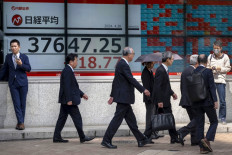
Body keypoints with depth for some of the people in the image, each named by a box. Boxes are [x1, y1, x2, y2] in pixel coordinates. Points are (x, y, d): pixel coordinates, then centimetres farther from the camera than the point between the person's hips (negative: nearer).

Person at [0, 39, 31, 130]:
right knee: (16, 103, -5)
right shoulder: (8, 57, 9)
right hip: (13, 83, 1)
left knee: (22, 103, 2)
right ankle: (20, 122, -6)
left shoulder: (24, 57, 2)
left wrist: (21, 64, -23)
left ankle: (20, 122, 9)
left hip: (22, 83, -1)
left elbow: (28, 69, -7)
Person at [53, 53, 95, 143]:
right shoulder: (67, 71, -15)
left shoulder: (68, 71, 17)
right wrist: (69, 99, -24)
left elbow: (73, 86, 24)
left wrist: (82, 94, 24)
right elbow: (66, 86, -22)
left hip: (65, 100, 10)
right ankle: (82, 137, 2)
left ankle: (57, 137, 11)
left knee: (62, 118, 10)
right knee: (77, 118, -4)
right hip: (69, 100, -10)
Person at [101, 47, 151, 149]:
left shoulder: (121, 64, 16)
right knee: (117, 119, -6)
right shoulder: (123, 65, -15)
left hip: (123, 97, 10)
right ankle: (106, 140, -2)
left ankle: (141, 140, 18)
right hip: (123, 97, -10)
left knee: (131, 119, 12)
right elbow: (131, 79, -20)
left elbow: (115, 81, 20)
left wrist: (112, 96, 24)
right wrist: (143, 90, -15)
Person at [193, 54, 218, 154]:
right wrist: (215, 101, -13)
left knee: (200, 124, 7)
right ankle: (207, 139, -12)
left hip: (197, 103, 4)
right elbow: (212, 87, -13)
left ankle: (202, 147, 7)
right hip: (207, 101, -4)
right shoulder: (208, 71, -9)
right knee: (214, 122, 9)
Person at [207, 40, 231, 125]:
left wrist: (219, 68, -11)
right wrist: (211, 68, -8)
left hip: (221, 80, -2)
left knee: (222, 101, -3)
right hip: (211, 80, 2)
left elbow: (228, 68, 3)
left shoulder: (225, 57, 2)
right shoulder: (210, 57, 8)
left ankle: (222, 118, 9)